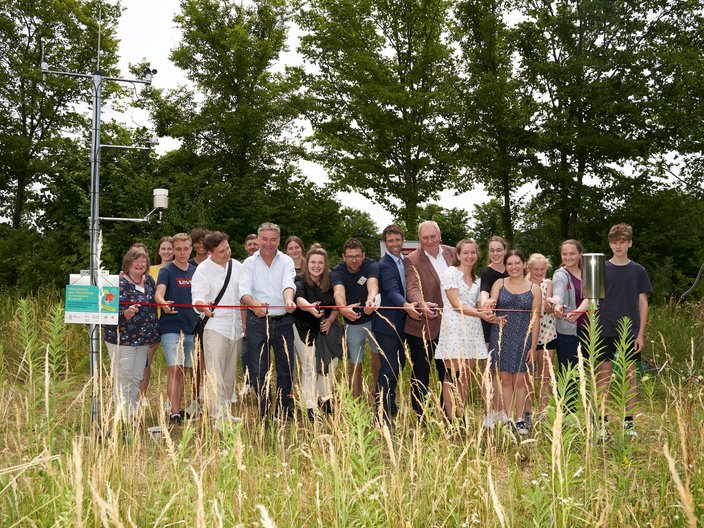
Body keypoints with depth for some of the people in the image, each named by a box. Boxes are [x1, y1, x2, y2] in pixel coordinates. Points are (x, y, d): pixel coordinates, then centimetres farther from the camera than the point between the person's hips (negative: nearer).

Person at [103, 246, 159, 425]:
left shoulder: (149, 281, 9)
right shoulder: (119, 283, -13)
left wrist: (153, 333, 20)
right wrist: (126, 314, -34)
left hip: (143, 339, 7)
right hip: (121, 338, -7)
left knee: (137, 378, 13)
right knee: (123, 378, -2)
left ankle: (131, 415, 22)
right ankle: (122, 417, 5)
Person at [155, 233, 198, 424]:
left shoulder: (195, 271, 11)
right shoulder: (167, 271, -4)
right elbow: (159, 293, -21)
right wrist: (163, 303, -41)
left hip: (191, 327, 5)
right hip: (171, 327, -5)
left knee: (184, 370, 10)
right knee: (174, 369, -12)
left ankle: (179, 409, 19)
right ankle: (174, 412, -13)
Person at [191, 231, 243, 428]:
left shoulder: (237, 266, 9)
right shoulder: (203, 270, -7)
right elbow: (198, 298, -17)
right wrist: (203, 307, -40)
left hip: (236, 327, 6)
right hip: (215, 326, -6)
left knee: (230, 374, 13)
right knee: (215, 374, -11)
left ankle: (226, 412, 24)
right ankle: (217, 417, -11)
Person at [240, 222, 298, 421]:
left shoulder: (286, 261, 5)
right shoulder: (249, 263, 5)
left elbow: (288, 284, -14)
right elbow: (244, 291, -9)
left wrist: (288, 300, -37)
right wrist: (254, 304, -32)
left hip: (283, 321, 1)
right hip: (257, 321, 0)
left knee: (286, 368, 6)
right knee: (258, 369, 0)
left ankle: (285, 413, 21)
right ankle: (263, 414, 12)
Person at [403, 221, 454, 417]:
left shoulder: (452, 253, 5)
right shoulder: (412, 260, -11)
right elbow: (413, 288, -24)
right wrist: (422, 305, -43)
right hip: (422, 325, -5)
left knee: (447, 372, 16)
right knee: (420, 373, 5)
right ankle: (420, 416, 13)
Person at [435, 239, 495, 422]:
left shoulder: (476, 280, 20)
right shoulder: (451, 274, -2)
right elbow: (456, 305, -9)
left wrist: (488, 315, -1)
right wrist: (479, 314, -18)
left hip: (473, 331, 7)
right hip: (455, 330, -7)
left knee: (467, 378, 5)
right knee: (454, 376, -9)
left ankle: (461, 417, 10)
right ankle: (451, 420, -6)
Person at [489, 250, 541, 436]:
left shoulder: (534, 289, 4)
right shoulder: (499, 284, 6)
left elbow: (535, 320, 2)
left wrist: (533, 347, -3)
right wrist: (494, 317, -29)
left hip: (523, 339, -1)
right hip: (501, 337, 1)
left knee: (520, 381, 2)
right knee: (505, 380, 3)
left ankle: (520, 420, 11)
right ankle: (508, 419, 8)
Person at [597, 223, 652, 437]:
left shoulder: (638, 271, 4)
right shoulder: (601, 269, 3)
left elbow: (643, 303, 5)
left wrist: (641, 333, -2)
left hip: (630, 331, 1)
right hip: (605, 330, -1)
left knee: (630, 375, 5)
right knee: (604, 375, 1)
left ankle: (629, 422, 13)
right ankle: (602, 420, 8)